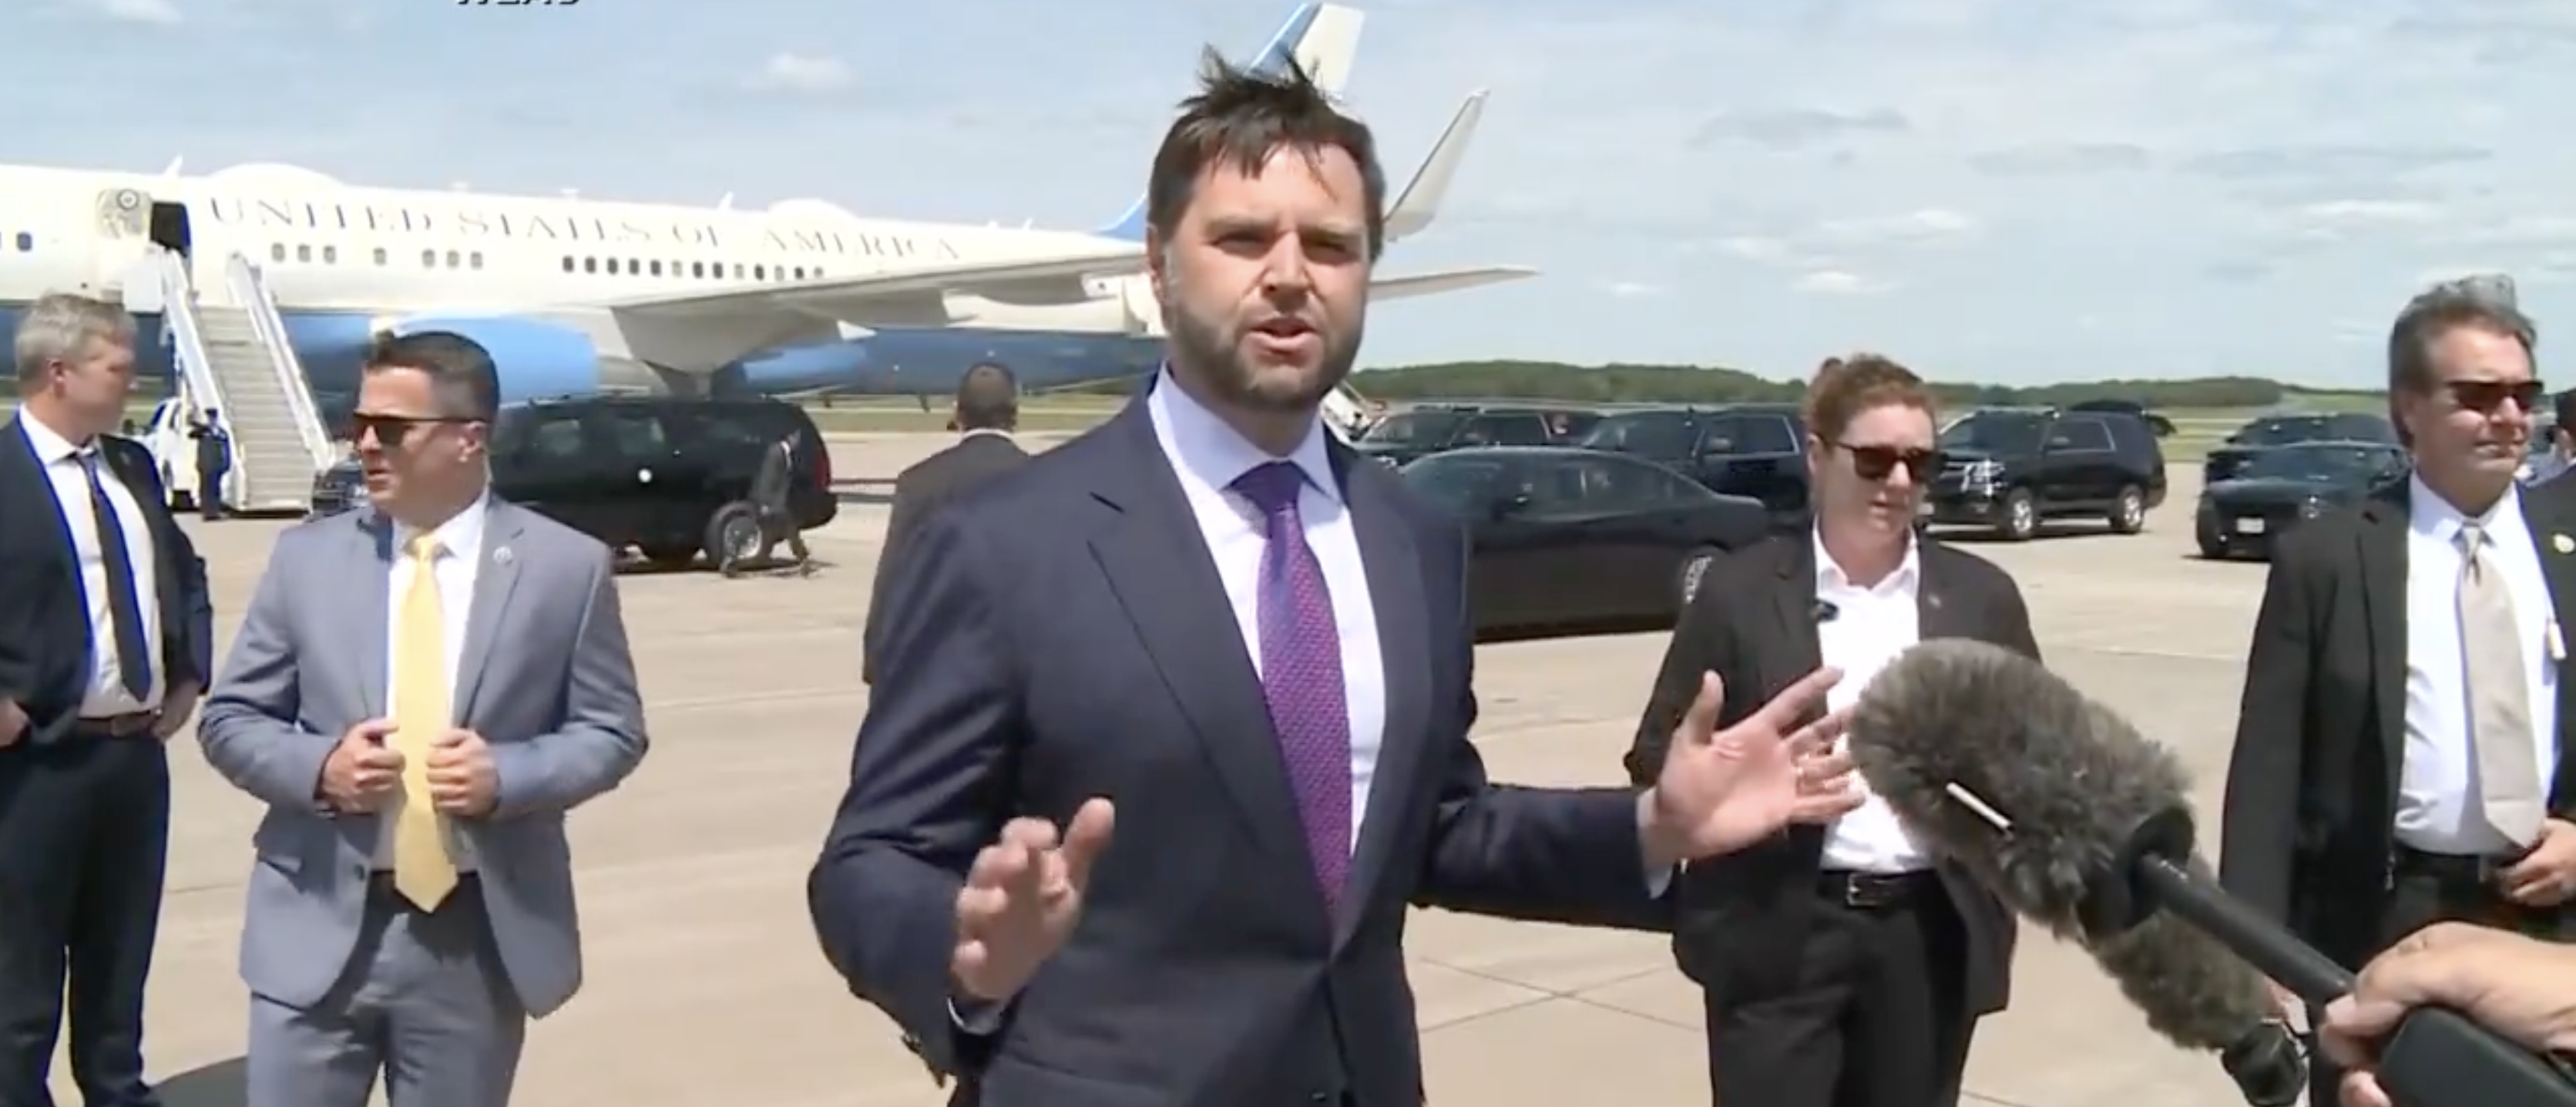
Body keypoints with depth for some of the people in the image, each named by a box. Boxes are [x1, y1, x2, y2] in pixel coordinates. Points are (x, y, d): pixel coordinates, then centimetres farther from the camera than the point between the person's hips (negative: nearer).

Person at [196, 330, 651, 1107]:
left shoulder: (567, 567, -2)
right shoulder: (307, 556, 3)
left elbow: (614, 731, 2)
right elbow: (228, 719, 7)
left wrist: (509, 776, -16)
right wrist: (318, 766, -14)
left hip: (481, 939, -1)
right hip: (318, 930, 1)